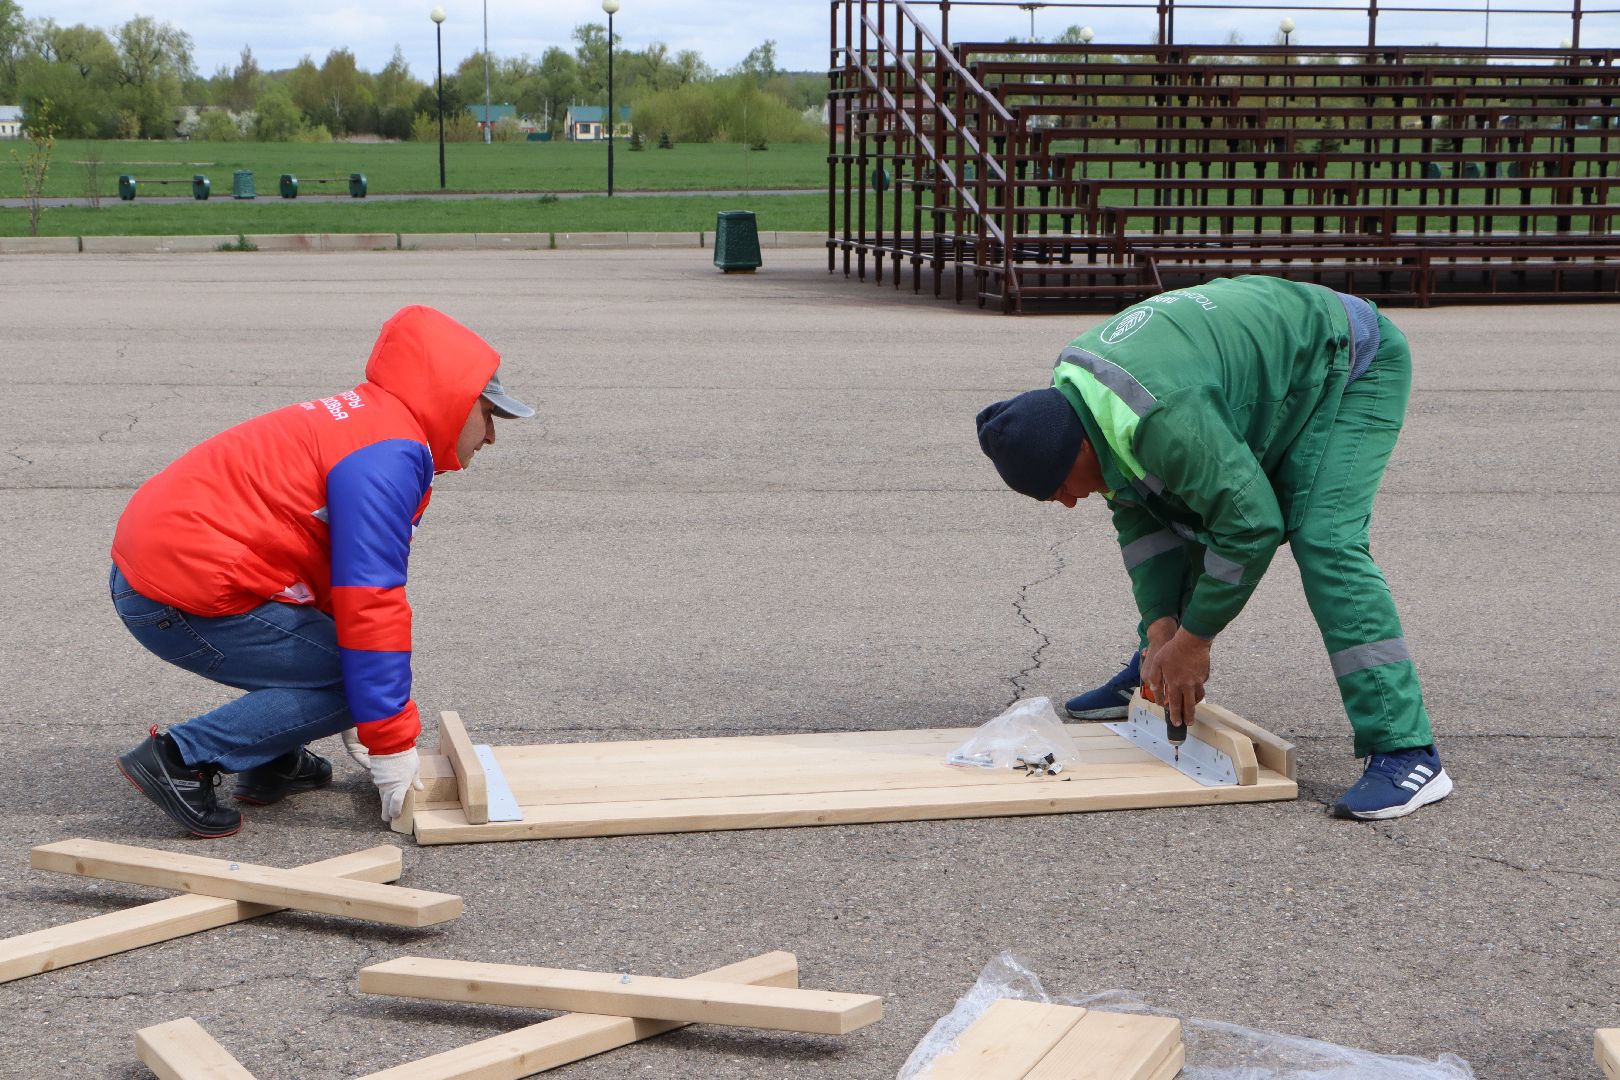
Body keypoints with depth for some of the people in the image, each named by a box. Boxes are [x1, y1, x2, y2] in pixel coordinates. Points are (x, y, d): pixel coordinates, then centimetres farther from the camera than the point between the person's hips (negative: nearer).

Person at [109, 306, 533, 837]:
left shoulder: (361, 421, 19)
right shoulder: (388, 454, -15)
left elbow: (345, 585, 25)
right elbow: (371, 603, -19)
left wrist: (360, 719, 27)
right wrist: (391, 746, -14)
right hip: (182, 602, -11)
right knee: (354, 679, -10)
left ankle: (272, 764, 16)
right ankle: (181, 757, -11)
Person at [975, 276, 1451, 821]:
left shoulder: (1162, 418, -38)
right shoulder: (1073, 391, -8)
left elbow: (1251, 523, -34)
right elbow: (1139, 514, 0)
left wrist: (1192, 639, -24)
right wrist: (1161, 628, -8)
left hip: (1351, 364, -10)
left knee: (1326, 544, -23)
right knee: (1190, 510, 12)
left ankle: (1407, 755, -25)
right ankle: (1155, 677, 29)